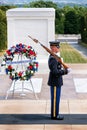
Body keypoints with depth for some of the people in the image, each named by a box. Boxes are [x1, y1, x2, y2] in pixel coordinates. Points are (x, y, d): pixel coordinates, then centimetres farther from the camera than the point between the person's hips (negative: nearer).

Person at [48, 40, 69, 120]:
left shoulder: (54, 57, 11)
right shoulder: (53, 58, -21)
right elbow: (54, 72, -26)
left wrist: (63, 69, 5)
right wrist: (65, 71, -19)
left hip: (56, 81, 10)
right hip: (55, 82, -10)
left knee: (56, 98, 16)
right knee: (55, 99, -1)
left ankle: (55, 114, 24)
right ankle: (54, 115, 8)